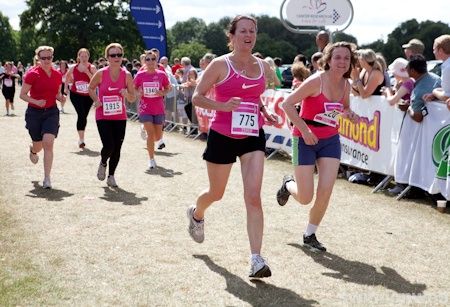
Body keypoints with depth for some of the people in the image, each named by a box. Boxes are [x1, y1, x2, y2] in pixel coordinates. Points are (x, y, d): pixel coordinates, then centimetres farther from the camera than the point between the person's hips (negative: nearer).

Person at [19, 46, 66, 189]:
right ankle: (33, 150, 52)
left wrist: (61, 98, -6)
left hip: (51, 112, 2)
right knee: (38, 145, 10)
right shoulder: (32, 74, -10)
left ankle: (47, 178, -10)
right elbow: (22, 95, -7)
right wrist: (36, 102, -23)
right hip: (34, 113, -2)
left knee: (48, 142, -16)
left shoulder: (57, 75, 2)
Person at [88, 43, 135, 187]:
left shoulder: (127, 75, -4)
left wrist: (126, 94, -19)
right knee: (109, 146, -14)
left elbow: (132, 98, 3)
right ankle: (103, 163, 22)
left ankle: (111, 176, 25)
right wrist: (96, 100, -7)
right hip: (103, 117, -2)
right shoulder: (101, 74, -9)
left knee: (117, 149, 5)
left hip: (120, 117, 2)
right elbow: (91, 88, 9)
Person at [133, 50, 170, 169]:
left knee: (158, 136, 9)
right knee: (150, 133, -10)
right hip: (145, 109, -2)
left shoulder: (162, 74, -4)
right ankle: (151, 159, 3)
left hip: (159, 109, 2)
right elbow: (134, 89, 9)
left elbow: (168, 88, 8)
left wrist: (162, 93, -12)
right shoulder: (140, 75, -5)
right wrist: (138, 93, -12)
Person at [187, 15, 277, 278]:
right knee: (216, 193, 16)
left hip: (253, 138, 2)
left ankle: (257, 259, -12)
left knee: (253, 197, -12)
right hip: (222, 137, -2)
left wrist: (265, 113, 5)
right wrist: (223, 106, -23)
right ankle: (196, 214, 52)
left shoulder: (263, 67, 6)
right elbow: (197, 97, -7)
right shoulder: (220, 65, -7)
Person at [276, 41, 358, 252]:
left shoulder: (345, 85, 0)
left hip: (330, 140, 5)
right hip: (306, 140, -5)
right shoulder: (316, 81, -19)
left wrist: (349, 114, -4)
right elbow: (287, 104, -20)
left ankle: (310, 235, 15)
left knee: (326, 191, -7)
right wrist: (304, 130, -24)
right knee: (305, 198, -5)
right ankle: (288, 185, 33)